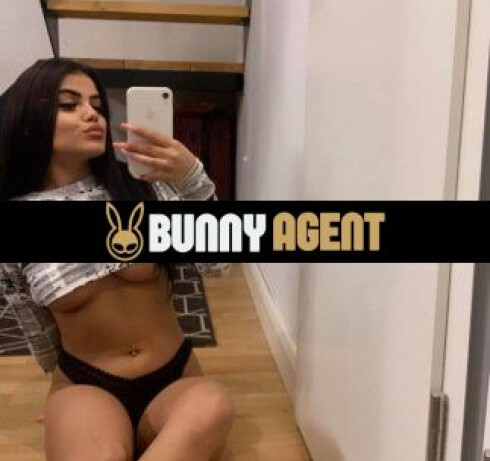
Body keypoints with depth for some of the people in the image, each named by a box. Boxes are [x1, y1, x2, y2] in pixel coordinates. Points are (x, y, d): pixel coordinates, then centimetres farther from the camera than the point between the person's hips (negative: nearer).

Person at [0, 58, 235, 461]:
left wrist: (192, 177, -23)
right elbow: (40, 335, 8)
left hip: (175, 376, 2)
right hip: (85, 386, -2)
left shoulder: (143, 187, -5)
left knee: (213, 406, -33)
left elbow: (216, 262, -10)